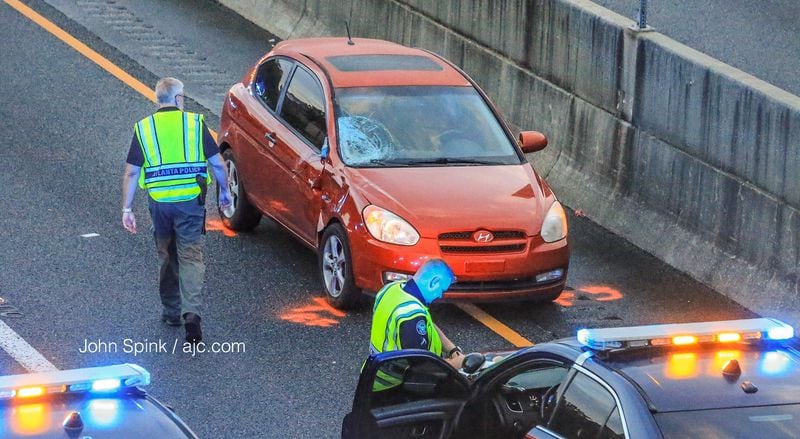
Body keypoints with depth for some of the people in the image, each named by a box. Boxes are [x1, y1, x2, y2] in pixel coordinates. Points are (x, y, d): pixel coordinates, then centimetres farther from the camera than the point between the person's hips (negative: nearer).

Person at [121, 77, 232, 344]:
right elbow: (218, 164, 2)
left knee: (166, 257, 19)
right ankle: (192, 313, -17)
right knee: (191, 257, 0)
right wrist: (224, 191, 17)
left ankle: (172, 311, 28)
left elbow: (132, 173, 0)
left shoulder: (143, 128, 3)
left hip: (159, 202, 2)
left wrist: (127, 209, 4)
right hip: (191, 201, -1)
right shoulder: (195, 123, 0)